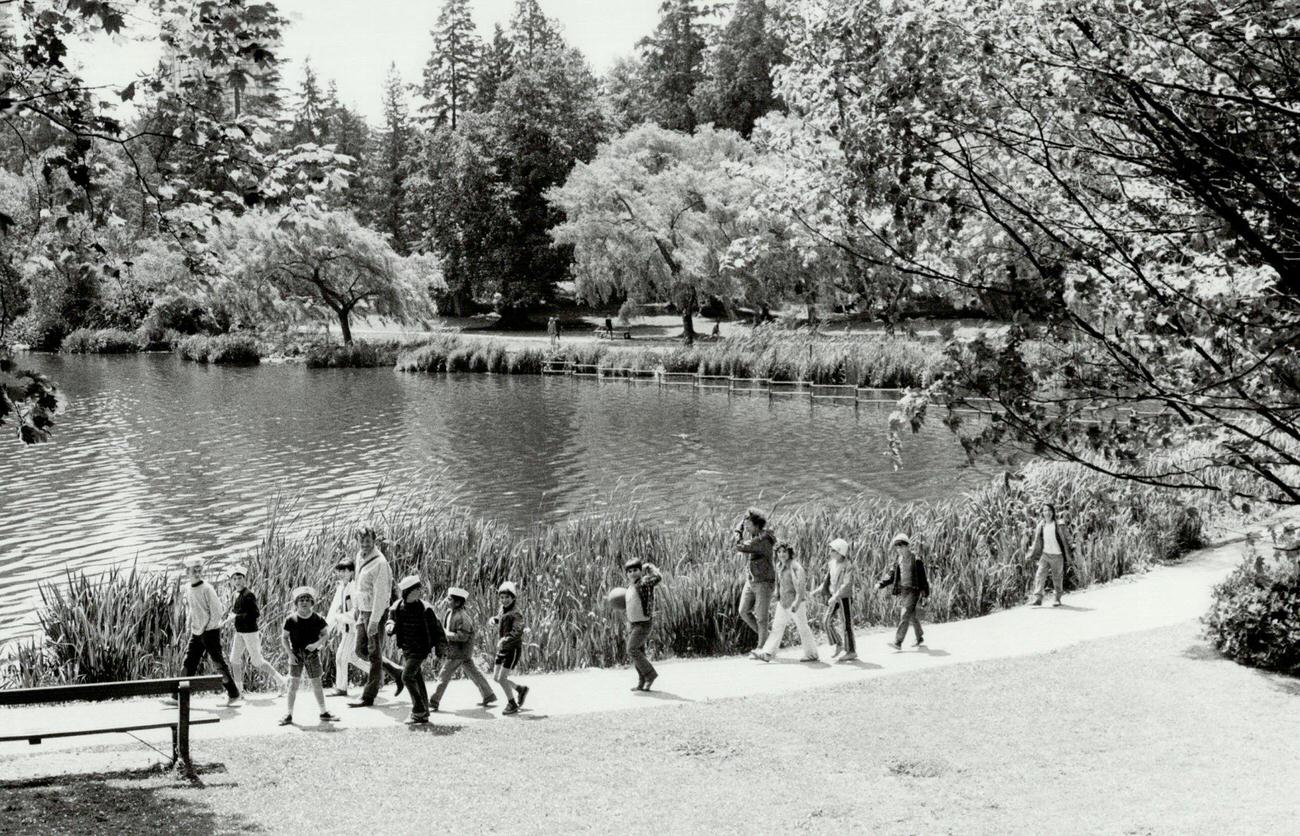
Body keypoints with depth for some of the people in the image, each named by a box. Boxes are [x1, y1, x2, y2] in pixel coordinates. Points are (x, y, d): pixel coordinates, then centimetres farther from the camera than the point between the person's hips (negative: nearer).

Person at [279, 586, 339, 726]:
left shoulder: (317, 619, -1)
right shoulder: (291, 620, -5)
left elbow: (324, 634, 5)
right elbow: (284, 637, 0)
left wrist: (317, 644, -14)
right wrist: (290, 653, -9)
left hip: (312, 655, 1)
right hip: (296, 655, -1)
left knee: (317, 684, 7)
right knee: (293, 684, -4)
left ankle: (324, 713, 17)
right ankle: (288, 715, 1)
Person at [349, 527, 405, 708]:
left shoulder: (380, 563, -20)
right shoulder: (360, 558, 8)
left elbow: (381, 594, -22)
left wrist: (374, 621, -23)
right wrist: (357, 609, 18)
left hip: (376, 613, -9)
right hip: (363, 611, 9)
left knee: (374, 654, -1)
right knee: (361, 650, 14)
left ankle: (368, 697, 5)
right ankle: (398, 673, 26)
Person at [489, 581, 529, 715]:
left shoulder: (516, 614, -18)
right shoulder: (503, 610, 8)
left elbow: (517, 632, -31)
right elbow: (497, 619, 27)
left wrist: (505, 640, -45)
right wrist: (493, 620, 4)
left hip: (513, 650, -8)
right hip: (502, 650, 8)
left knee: (501, 678, -9)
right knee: (496, 678, 10)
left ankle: (512, 704, 10)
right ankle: (521, 689, 30)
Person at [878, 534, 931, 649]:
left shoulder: (916, 560, -11)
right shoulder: (898, 560, 7)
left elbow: (923, 577, -8)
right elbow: (892, 575, 10)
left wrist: (925, 594, -7)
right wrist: (881, 584, -5)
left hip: (913, 590, -7)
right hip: (903, 591, 7)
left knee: (905, 616, -14)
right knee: (912, 616, 17)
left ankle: (898, 642, -19)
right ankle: (920, 640, 32)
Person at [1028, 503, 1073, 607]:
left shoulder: (1058, 524, -9)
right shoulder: (1041, 525, 2)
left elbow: (1064, 540, -3)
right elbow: (1037, 540, 10)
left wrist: (1068, 555, -3)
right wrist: (1032, 554, 8)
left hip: (1057, 555, -3)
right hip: (1045, 554, 3)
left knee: (1057, 578, 7)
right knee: (1040, 575, -9)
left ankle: (1058, 599, 21)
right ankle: (1037, 598, -12)